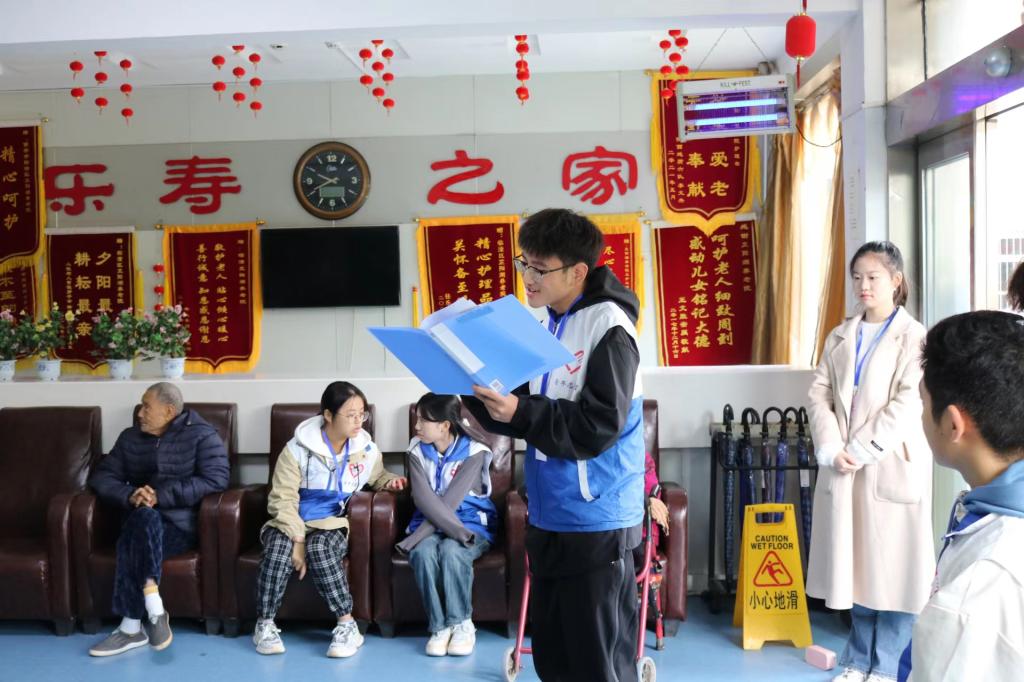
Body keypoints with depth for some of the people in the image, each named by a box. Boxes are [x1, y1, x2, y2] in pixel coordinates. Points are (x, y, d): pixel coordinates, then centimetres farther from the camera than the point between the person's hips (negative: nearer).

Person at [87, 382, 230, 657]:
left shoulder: (202, 435, 0)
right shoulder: (130, 437, 16)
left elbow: (216, 480, -13)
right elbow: (102, 477, 8)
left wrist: (161, 496, -20)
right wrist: (129, 495, -14)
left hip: (183, 522, -4)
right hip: (141, 519, 4)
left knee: (142, 520, -35)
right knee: (142, 518, -33)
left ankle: (132, 627, -32)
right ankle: (153, 609, -33)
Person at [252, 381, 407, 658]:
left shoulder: (367, 449, 3)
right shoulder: (298, 449, -8)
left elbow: (377, 476, 25)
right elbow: (283, 499, -10)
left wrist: (390, 480, 1)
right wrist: (297, 539, -20)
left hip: (333, 524, 1)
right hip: (292, 523, -1)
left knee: (319, 548, -34)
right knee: (279, 548, -35)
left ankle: (347, 626, -27)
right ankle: (265, 624, -15)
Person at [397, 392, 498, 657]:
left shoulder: (473, 453, -11)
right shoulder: (417, 452, 0)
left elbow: (451, 501, -19)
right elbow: (424, 499, -14)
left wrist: (416, 536, -24)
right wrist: (458, 530, -28)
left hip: (472, 523, -3)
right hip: (431, 524, 3)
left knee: (451, 551, -35)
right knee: (423, 552, -31)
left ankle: (462, 624, -17)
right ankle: (440, 626, -19)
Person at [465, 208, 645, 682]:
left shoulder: (609, 328, -15)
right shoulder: (545, 323, 10)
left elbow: (597, 428, -21)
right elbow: (526, 412, 12)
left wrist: (519, 412, -28)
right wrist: (480, 390, -5)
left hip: (595, 523, -8)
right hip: (549, 516, 8)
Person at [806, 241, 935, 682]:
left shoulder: (915, 338, -2)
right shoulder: (839, 337, 12)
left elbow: (908, 403, -12)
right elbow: (819, 395, 4)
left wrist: (861, 451, -16)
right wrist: (832, 448, -10)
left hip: (892, 469, -4)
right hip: (843, 470, 4)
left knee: (893, 567, 3)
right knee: (857, 565, 12)